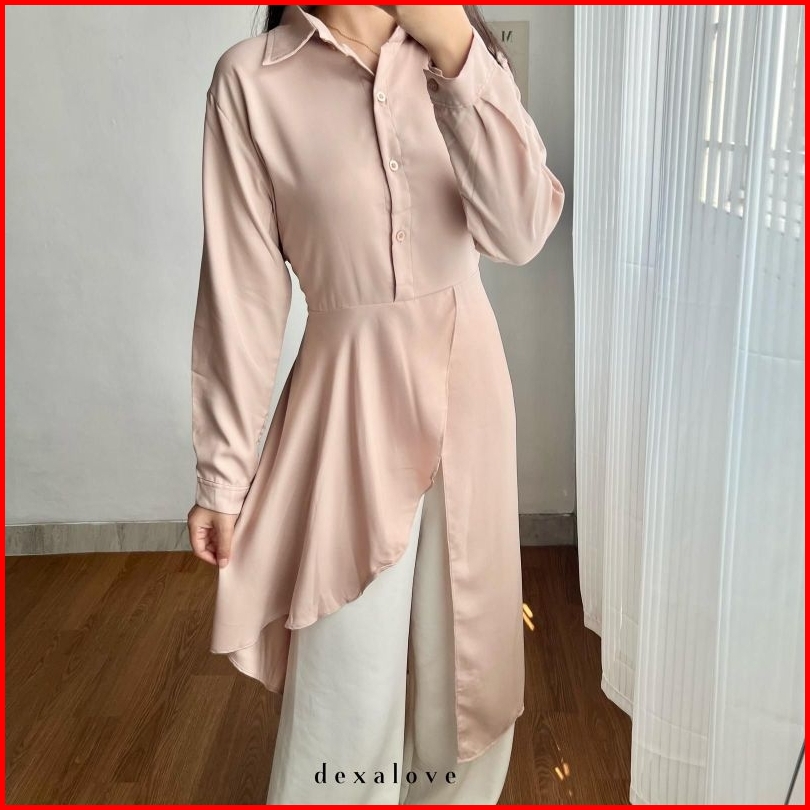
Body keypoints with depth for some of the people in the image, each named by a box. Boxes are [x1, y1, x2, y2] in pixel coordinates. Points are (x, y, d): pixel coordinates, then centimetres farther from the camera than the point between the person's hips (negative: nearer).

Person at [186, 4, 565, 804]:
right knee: (346, 689, 5)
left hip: (466, 388, 4)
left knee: (460, 653, 19)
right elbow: (242, 289, -7)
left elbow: (521, 231, -11)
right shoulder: (253, 78, -8)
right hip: (351, 401, -3)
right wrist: (224, 471, -4)